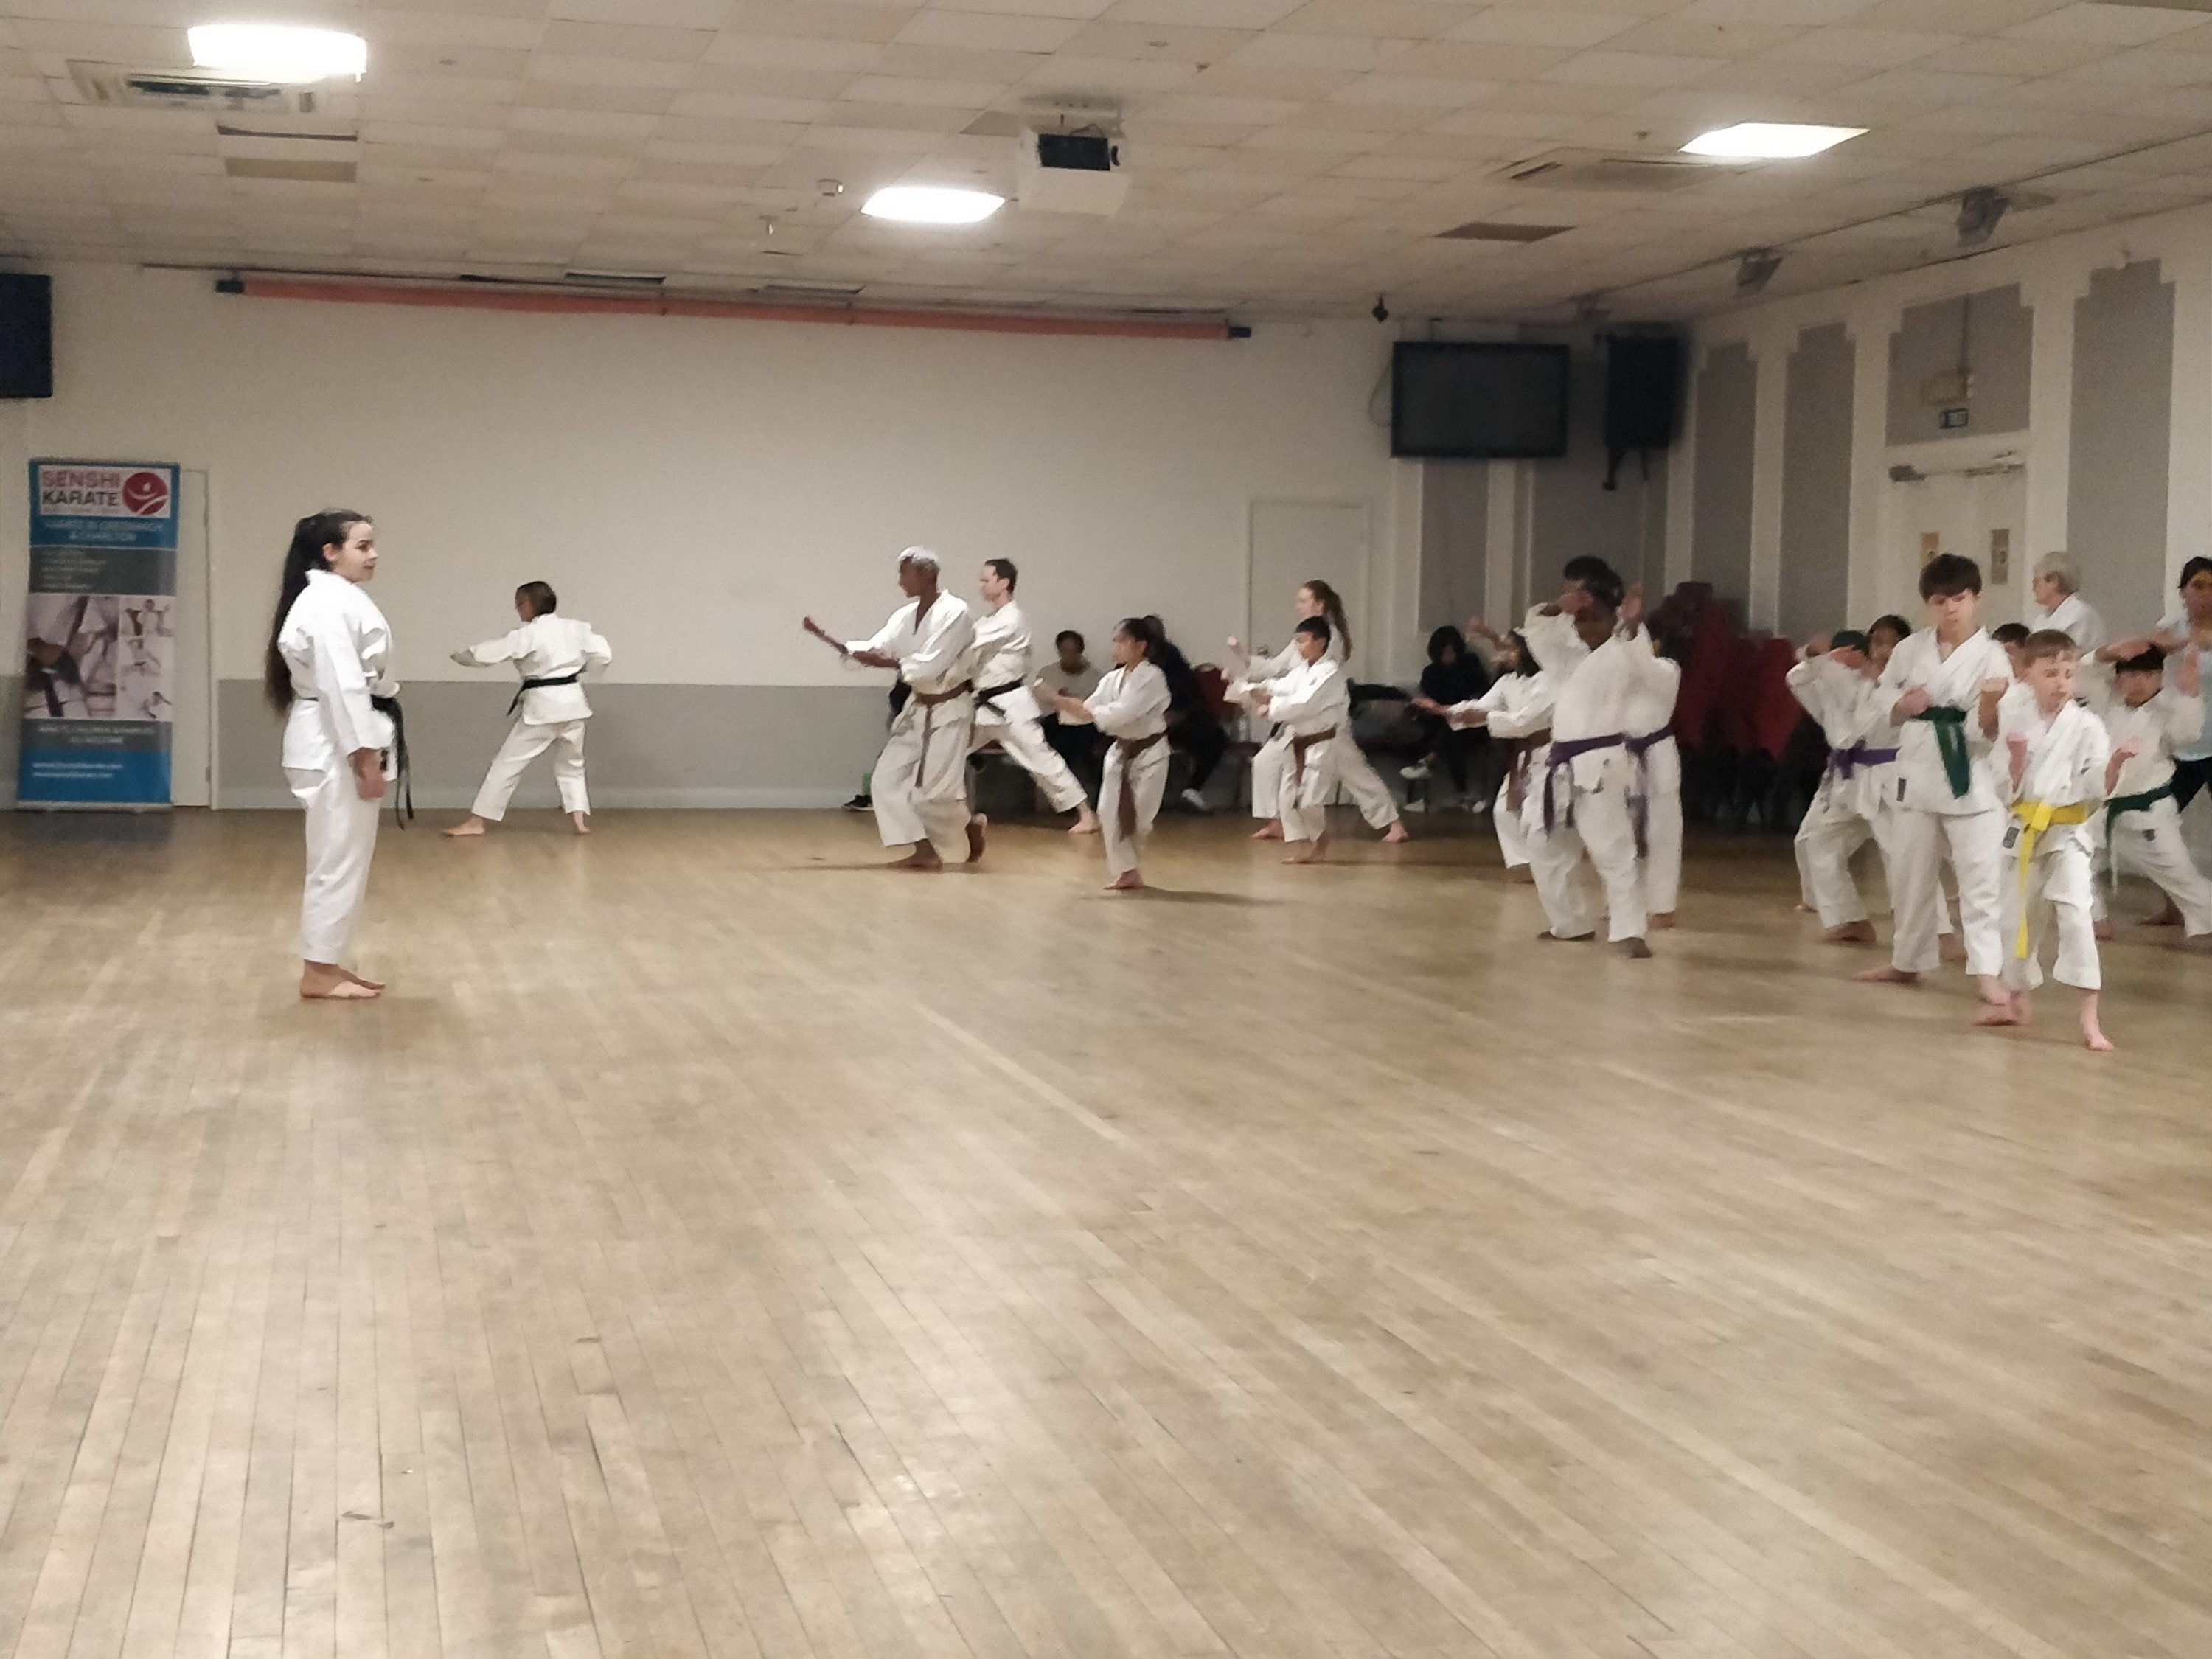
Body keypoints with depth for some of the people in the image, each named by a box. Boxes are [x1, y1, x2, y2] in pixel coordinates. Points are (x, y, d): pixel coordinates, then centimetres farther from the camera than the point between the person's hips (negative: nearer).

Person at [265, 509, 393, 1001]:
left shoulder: (340, 597, 16)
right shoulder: (329, 602, -18)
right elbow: (342, 685, -22)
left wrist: (369, 751, 20)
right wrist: (366, 756, -22)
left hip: (342, 743, 11)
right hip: (334, 747, -11)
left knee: (349, 858, 14)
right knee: (337, 859, -5)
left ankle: (329, 963, 21)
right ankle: (317, 974, 2)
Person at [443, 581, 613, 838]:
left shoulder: (528, 635, -11)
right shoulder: (575, 628, 3)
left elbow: (488, 653, -11)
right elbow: (604, 655, 4)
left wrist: (460, 655, 7)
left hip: (542, 705, -5)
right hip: (573, 702, 5)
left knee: (508, 763, 0)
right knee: (571, 764, 21)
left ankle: (477, 821, 2)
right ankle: (580, 820, 10)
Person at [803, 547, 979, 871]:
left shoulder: (954, 613, -18)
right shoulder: (905, 616, 5)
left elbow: (930, 665, -26)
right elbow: (872, 651, 1)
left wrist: (885, 662, -24)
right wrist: (825, 636, -8)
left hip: (948, 712, -8)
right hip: (918, 710, 8)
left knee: (935, 791, -11)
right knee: (888, 779, 0)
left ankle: (973, 826, 20)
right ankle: (925, 852, 3)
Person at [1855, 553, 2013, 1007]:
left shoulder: (1991, 657, -9)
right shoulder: (1911, 650, 3)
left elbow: (1987, 731, -13)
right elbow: (1882, 698, 12)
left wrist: (1990, 706, -33)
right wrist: (1903, 707, -9)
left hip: (1970, 779, -4)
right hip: (1918, 773, 5)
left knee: (1982, 879, -9)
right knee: (1910, 876, 16)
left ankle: (1990, 974, -8)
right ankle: (1907, 961, 32)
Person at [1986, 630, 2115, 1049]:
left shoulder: (2087, 726, -9)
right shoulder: (2017, 722, -1)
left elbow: (2096, 790, -13)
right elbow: (2010, 793, -1)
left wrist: (2114, 764, -30)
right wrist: (2016, 762, -18)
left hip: (2067, 834, -3)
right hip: (2025, 832, 3)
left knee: (2075, 916, -19)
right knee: (2018, 918, 15)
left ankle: (2090, 1020, -18)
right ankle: (2016, 1001, 38)